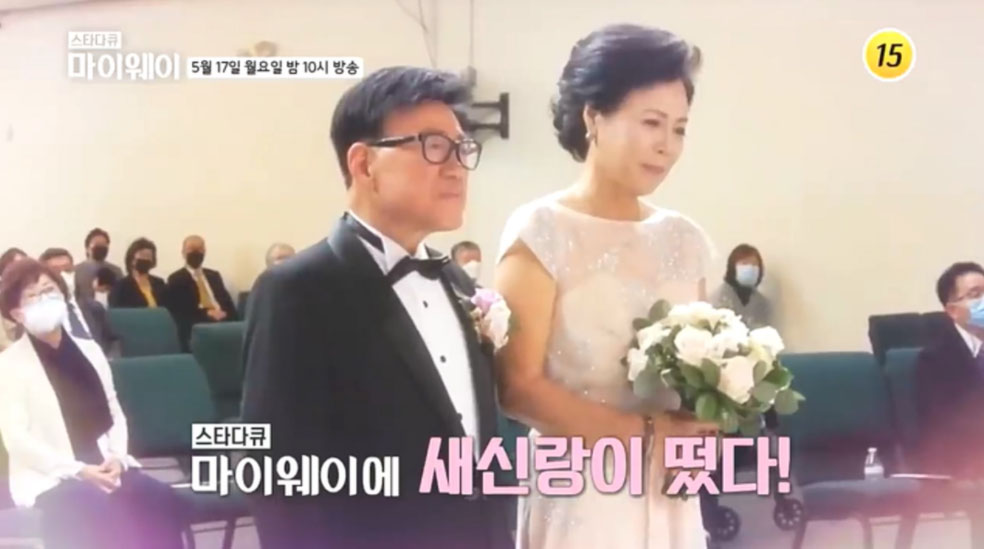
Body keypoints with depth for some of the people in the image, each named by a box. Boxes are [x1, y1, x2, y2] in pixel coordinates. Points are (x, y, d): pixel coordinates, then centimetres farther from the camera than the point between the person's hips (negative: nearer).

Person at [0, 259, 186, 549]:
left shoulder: (89, 350, 17)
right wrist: (78, 470, -19)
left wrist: (117, 458, -7)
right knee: (105, 515, -34)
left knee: (162, 501, -24)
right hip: (51, 480, -5)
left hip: (106, 471, 5)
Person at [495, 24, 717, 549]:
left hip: (670, 501, 5)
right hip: (579, 499, -5)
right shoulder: (542, 232, -8)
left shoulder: (684, 239, 8)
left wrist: (702, 430, -5)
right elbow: (518, 386, -14)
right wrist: (646, 434, -15)